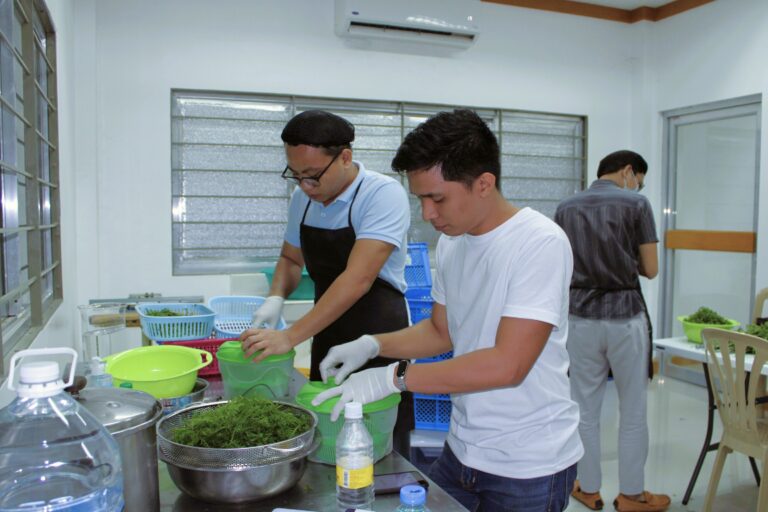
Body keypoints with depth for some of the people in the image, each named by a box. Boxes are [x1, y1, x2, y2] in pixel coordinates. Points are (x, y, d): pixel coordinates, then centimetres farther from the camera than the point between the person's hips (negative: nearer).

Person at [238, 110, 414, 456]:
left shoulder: (383, 194, -18)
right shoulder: (303, 198, 3)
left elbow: (357, 279, -27)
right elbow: (291, 258, 18)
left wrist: (291, 337, -29)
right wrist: (275, 299, -3)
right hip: (326, 340, 6)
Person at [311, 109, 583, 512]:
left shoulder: (540, 244, -21)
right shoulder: (450, 243, 2)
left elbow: (508, 365, -25)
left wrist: (395, 377, -24)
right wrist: (372, 345, -2)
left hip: (529, 465, -6)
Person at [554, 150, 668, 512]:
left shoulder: (566, 208, 5)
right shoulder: (636, 204, -5)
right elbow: (650, 270, -3)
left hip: (582, 318, 3)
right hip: (625, 317, -3)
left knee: (585, 409, 13)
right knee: (633, 411, 12)